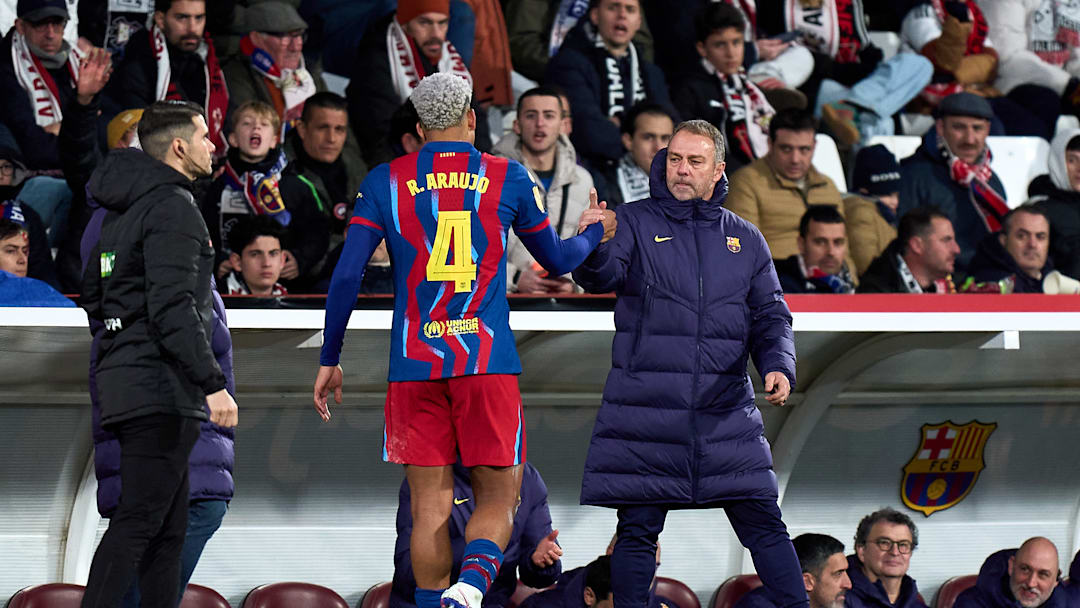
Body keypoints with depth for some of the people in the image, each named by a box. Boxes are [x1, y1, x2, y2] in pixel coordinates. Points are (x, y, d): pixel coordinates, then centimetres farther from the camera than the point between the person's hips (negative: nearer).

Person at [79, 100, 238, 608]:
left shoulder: (121, 212, 20)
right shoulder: (173, 207, -11)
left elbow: (92, 299, 24)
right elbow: (173, 307, -21)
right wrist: (213, 384, -23)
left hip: (127, 383, 10)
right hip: (161, 389, -10)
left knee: (167, 527, 11)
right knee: (138, 520, -13)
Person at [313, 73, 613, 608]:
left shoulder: (384, 182, 6)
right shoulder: (508, 178, 6)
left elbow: (346, 275, 0)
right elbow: (557, 261, 18)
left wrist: (329, 360, 9)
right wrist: (591, 233, 40)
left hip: (415, 364, 1)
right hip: (487, 362, -1)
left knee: (430, 506, 5)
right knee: (497, 498, 4)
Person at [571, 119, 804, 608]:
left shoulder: (745, 240, 13)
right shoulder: (634, 223, 4)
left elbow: (771, 316, 13)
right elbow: (602, 276, -14)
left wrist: (778, 366, -7)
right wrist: (592, 246, -38)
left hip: (726, 412, 2)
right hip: (644, 410, -2)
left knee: (762, 521, -1)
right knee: (638, 530, 2)